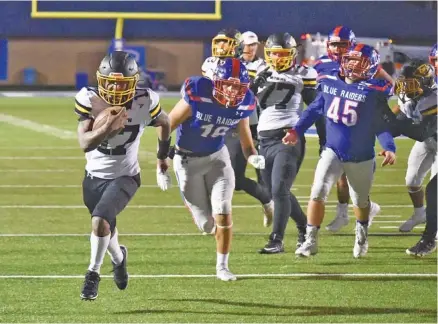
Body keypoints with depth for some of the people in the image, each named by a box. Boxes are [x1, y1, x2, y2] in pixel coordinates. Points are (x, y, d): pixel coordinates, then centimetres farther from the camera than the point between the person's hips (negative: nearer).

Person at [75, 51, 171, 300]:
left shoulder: (144, 102, -18)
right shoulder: (90, 100, -18)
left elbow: (164, 123, 5)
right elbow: (85, 143, -25)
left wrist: (162, 159, 15)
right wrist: (109, 127, -42)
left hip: (124, 176, -3)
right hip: (94, 176, 3)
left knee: (100, 221, -25)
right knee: (106, 229, 20)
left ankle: (94, 273, -3)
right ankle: (118, 257, 56)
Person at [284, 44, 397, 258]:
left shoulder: (373, 92, -15)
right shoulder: (329, 83, -4)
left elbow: (381, 125, -11)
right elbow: (314, 110, 9)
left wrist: (389, 148, -24)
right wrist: (297, 131, 1)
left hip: (361, 158, -1)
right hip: (333, 151, 1)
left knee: (360, 201, 17)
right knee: (318, 192, -16)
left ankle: (362, 233, 47)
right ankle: (311, 241, -8)